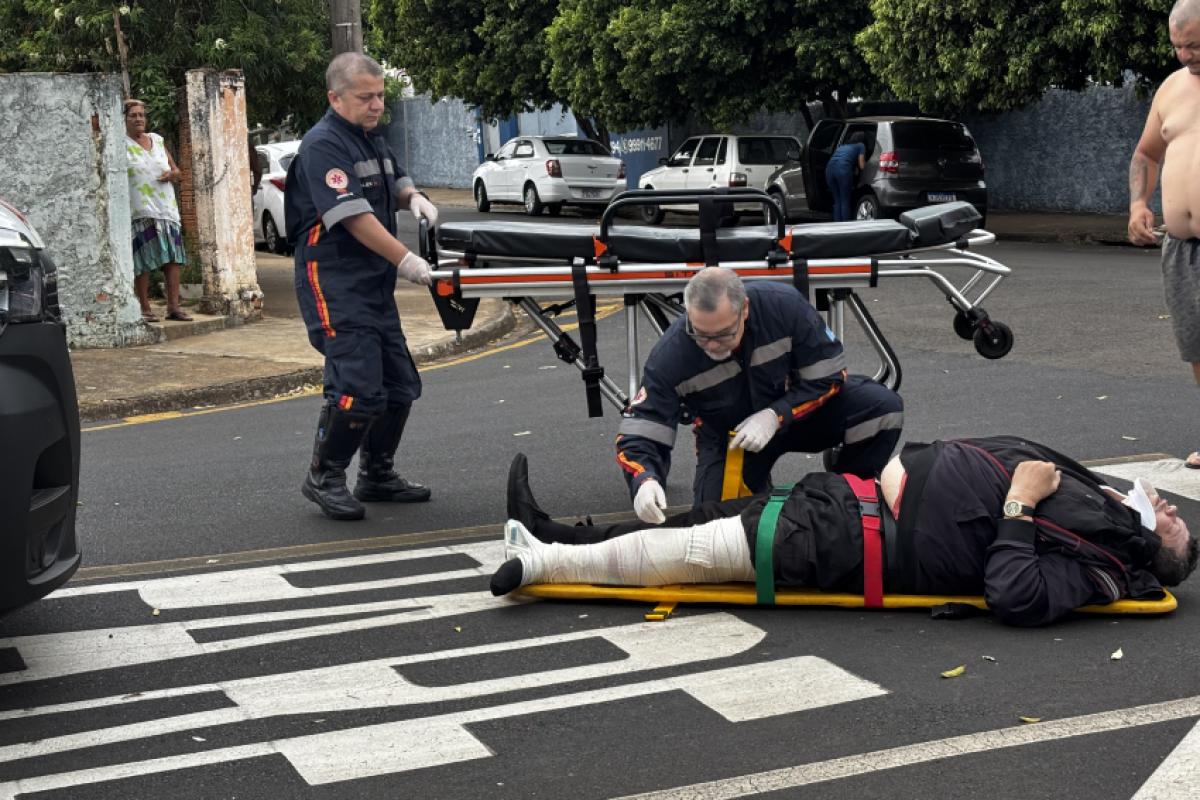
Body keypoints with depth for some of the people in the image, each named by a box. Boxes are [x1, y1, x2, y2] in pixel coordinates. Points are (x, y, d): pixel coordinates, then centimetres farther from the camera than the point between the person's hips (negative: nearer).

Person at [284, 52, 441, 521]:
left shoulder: (373, 138, 14)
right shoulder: (323, 145, -15)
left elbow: (395, 184, 30)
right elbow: (353, 215, -24)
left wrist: (413, 198, 6)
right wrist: (405, 260, -27)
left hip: (375, 284, 10)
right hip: (333, 284, -9)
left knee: (399, 385, 11)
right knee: (358, 387, -16)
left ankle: (377, 475, 25)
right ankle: (323, 478, 1)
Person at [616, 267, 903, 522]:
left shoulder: (785, 305, -29)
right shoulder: (669, 356, -29)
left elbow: (829, 375, -18)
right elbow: (638, 432, -26)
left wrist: (776, 416, -31)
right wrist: (644, 481, -47)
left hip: (798, 410, 0)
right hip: (726, 433, 0)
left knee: (883, 406, -22)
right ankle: (758, 489, 17)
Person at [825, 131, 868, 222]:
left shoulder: (842, 146, 36)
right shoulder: (861, 146, 20)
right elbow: (861, 166, 14)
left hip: (829, 168, 5)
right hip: (843, 169, -5)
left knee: (837, 201, 11)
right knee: (845, 201, -2)